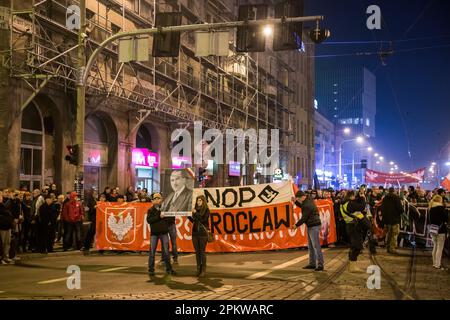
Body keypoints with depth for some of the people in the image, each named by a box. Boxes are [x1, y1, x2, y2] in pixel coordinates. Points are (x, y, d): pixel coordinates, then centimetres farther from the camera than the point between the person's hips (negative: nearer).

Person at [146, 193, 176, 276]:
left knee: (166, 251, 5)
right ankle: (151, 270, 8)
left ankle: (169, 269, 13)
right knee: (152, 252, 1)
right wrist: (159, 216, -18)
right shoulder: (151, 210, 5)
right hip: (154, 233, -1)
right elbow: (149, 220, -11)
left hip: (164, 232, 1)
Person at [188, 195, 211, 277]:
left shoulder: (206, 210, -3)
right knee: (197, 251, 7)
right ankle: (198, 269, 12)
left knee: (202, 251, -4)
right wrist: (189, 216, -3)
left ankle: (203, 270, 0)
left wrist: (196, 213, -14)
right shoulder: (195, 209, 12)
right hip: (195, 232, 5)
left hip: (203, 233, -5)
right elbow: (193, 221, 15)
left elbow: (204, 220, -14)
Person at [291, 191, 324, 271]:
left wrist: (296, 225, -7)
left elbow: (304, 218, -19)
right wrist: (295, 202, 11)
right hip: (311, 226, 11)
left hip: (314, 226, -11)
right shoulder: (308, 200, 8)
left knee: (316, 246, -10)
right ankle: (312, 263, 22)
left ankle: (320, 265, -8)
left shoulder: (307, 205, -22)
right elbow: (302, 206, 27)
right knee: (310, 246, 15)